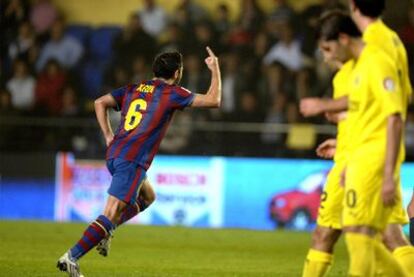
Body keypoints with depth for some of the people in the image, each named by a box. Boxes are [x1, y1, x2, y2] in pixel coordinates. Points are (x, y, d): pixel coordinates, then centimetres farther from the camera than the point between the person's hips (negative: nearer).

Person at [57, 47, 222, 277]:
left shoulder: (133, 89, 17)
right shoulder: (172, 94, -1)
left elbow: (100, 103, 17)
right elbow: (213, 101, 2)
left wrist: (108, 135, 15)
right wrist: (215, 69, 13)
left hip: (114, 154, 8)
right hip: (132, 161, -8)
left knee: (147, 197, 28)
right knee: (112, 213, -11)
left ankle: (105, 232, 13)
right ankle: (72, 257, -18)